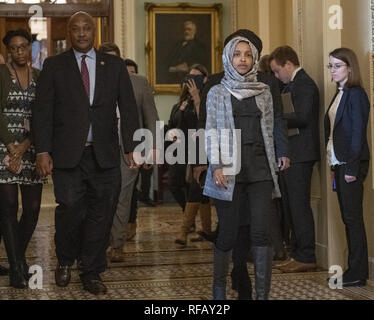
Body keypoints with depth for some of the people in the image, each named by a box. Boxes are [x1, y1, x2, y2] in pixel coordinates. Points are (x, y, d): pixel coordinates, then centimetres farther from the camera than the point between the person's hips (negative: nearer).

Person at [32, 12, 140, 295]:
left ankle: (92, 274, 18)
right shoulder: (54, 66, 8)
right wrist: (43, 151, -6)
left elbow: (128, 109, 7)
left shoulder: (115, 66, 11)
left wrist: (132, 146, -6)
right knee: (71, 209, -8)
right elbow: (43, 110, 4)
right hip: (67, 154, -1)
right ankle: (65, 261, 20)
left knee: (100, 215, 3)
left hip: (104, 155, 2)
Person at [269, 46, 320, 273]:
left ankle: (307, 257, -1)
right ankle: (298, 254, 21)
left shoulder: (305, 84, -12)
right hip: (291, 154, 10)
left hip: (301, 155, -10)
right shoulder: (293, 85, 18)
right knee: (293, 204, 13)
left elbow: (301, 116, -23)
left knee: (299, 205, -7)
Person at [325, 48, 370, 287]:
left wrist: (352, 168, -18)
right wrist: (334, 167, 14)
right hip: (339, 163, 9)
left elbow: (358, 132, -15)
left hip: (351, 164, -9)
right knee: (348, 218, 11)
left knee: (353, 218, -4)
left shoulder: (356, 94, -11)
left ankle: (358, 274, 2)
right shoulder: (339, 95, 16)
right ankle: (354, 269, 18)